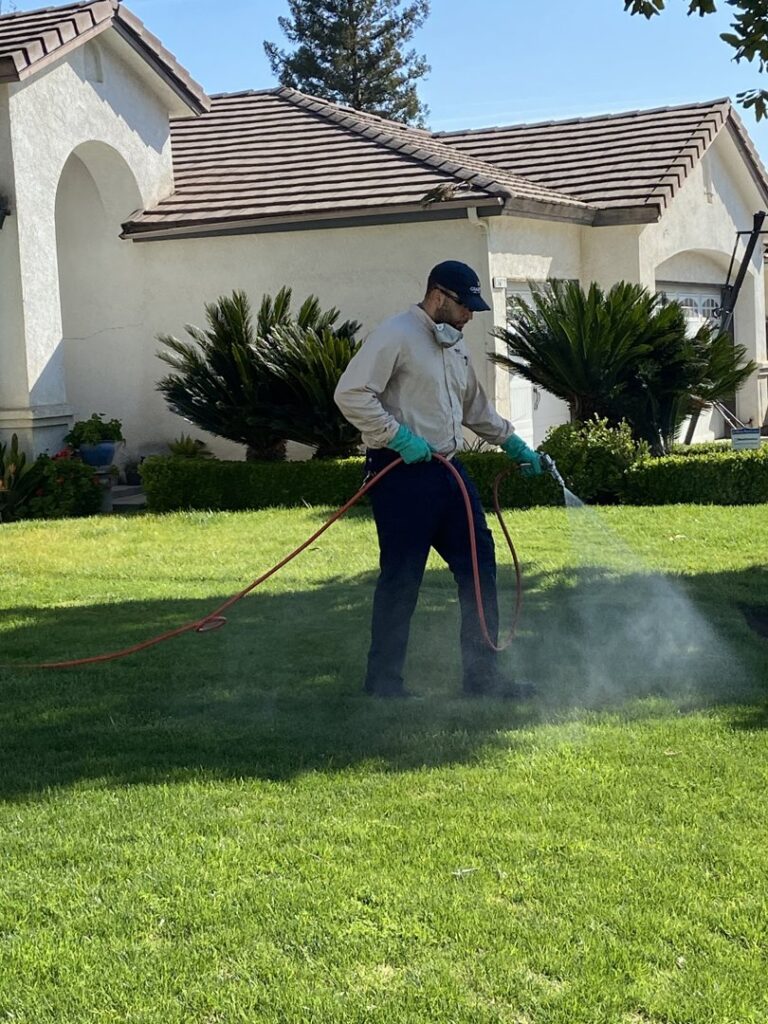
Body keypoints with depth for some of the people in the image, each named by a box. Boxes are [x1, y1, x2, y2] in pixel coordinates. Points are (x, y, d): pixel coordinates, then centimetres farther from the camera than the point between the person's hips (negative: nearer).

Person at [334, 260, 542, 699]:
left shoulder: (455, 344, 18)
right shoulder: (396, 335, -11)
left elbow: (476, 406, 31)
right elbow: (351, 393, -18)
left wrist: (514, 444, 26)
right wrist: (399, 437, -21)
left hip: (448, 470, 9)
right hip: (403, 475, -9)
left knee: (479, 564, 7)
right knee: (401, 577, -3)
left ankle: (482, 674, 15)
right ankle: (384, 678, 9)